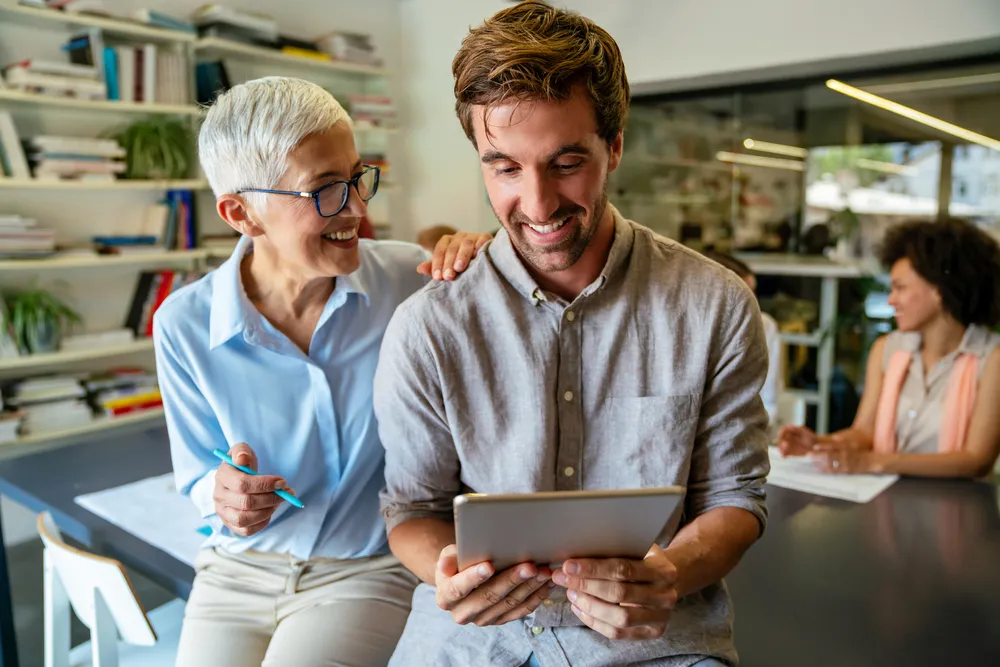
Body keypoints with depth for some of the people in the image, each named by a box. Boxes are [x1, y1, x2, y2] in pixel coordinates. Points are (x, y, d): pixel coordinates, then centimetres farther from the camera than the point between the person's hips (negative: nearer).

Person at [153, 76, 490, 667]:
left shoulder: (409, 278, -12)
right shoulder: (185, 326, -10)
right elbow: (199, 479, 2)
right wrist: (224, 496, -22)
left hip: (367, 572, -1)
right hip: (237, 572, 2)